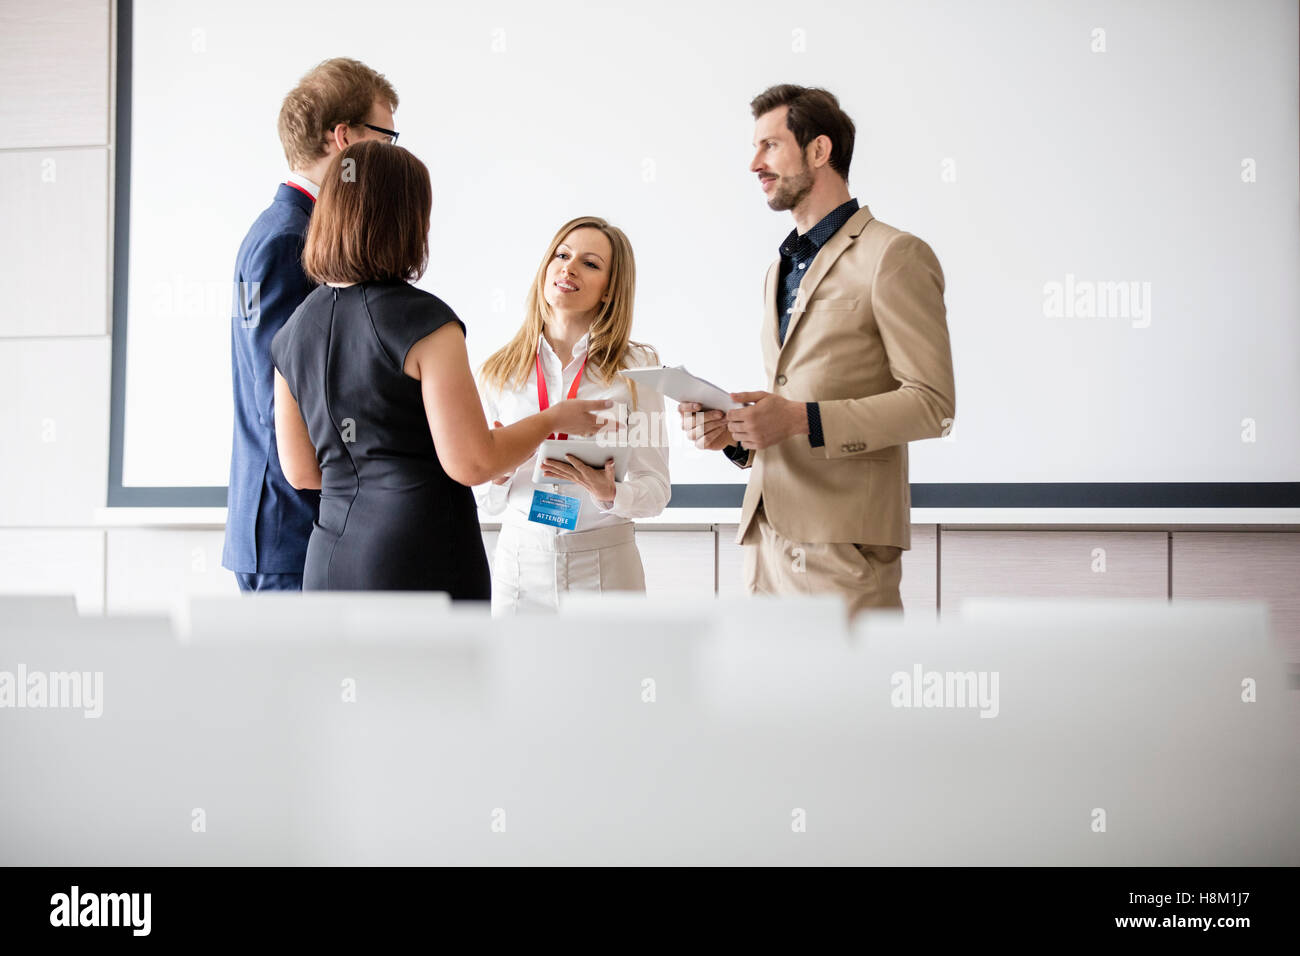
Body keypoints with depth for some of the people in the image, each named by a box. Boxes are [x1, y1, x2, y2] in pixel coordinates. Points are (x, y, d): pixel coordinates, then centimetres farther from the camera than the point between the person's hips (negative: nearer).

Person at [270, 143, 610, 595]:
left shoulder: (294, 329, 8)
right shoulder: (423, 320, -11)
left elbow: (301, 472, 15)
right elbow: (471, 463, -12)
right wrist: (552, 419, 3)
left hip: (330, 561, 6)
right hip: (423, 563, -6)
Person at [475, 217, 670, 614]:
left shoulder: (637, 366, -1)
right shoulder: (498, 372, 3)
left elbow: (656, 489, -3)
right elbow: (488, 501, 6)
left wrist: (609, 493, -22)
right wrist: (497, 474, -15)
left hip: (604, 566, -1)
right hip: (520, 563, 1)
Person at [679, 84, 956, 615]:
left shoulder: (895, 257, -3)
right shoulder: (781, 270, 25)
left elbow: (933, 403, -11)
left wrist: (804, 420, -19)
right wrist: (734, 434, 7)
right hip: (768, 538, 8)